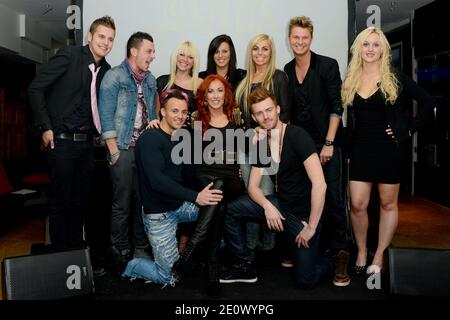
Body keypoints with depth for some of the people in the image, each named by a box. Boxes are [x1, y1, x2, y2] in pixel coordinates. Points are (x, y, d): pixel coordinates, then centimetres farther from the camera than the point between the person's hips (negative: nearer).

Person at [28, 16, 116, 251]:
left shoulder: (106, 70, 10)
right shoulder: (69, 56, -7)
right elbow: (35, 88, -8)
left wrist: (100, 131, 8)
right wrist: (45, 127, -11)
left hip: (86, 142, 6)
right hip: (62, 141, -6)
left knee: (81, 201, 13)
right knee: (61, 201, 2)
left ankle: (77, 247, 27)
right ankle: (59, 252, 17)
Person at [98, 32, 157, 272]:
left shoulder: (150, 80, 14)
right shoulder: (114, 76, -4)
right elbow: (106, 115, -9)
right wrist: (114, 151, -13)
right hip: (124, 149, -5)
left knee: (143, 200, 10)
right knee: (122, 204, 1)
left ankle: (140, 248, 23)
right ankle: (121, 252, 16)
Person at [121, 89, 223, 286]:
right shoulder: (150, 138, -18)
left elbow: (188, 175, 6)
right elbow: (157, 180, -29)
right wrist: (195, 197, -32)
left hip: (180, 205, 8)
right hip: (159, 213, -8)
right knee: (168, 277, -3)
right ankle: (131, 266, 23)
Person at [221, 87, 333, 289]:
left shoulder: (297, 136, -20)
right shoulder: (262, 144, 2)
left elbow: (320, 184, -27)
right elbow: (253, 186, 5)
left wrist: (311, 227, -22)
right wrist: (267, 205, -17)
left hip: (305, 213, -6)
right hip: (279, 204, 6)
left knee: (305, 280, -4)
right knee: (230, 210, -10)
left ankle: (332, 261, 29)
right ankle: (245, 266, 8)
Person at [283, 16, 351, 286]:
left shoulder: (328, 66, -4)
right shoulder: (287, 70, 9)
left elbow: (336, 107, -8)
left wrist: (329, 143, -13)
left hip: (326, 142, -4)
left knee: (332, 196, -7)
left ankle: (341, 252, 3)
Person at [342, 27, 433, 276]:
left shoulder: (395, 78, -1)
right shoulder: (350, 80, 5)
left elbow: (427, 102, 3)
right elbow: (349, 118, 9)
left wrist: (410, 129, -4)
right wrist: (346, 149, 1)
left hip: (388, 150, -1)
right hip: (360, 150, 2)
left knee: (388, 204, 7)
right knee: (357, 204, -2)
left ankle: (379, 256, 20)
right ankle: (361, 252, 19)